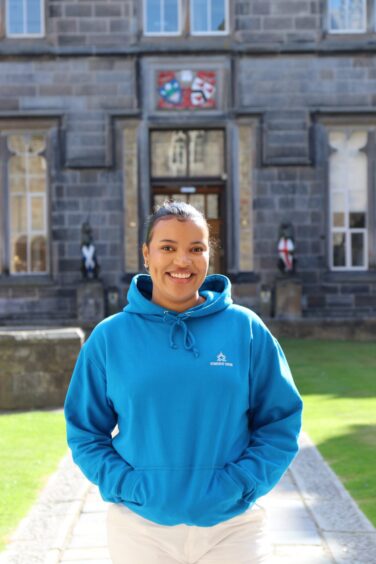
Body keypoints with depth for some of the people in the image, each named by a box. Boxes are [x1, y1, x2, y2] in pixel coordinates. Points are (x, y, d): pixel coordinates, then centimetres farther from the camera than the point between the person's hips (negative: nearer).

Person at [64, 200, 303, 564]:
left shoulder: (246, 329, 0)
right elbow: (85, 431, 4)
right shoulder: (109, 337, 0)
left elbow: (281, 423, 2)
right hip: (140, 528, 0)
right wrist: (128, 486, -9)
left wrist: (240, 484, -9)